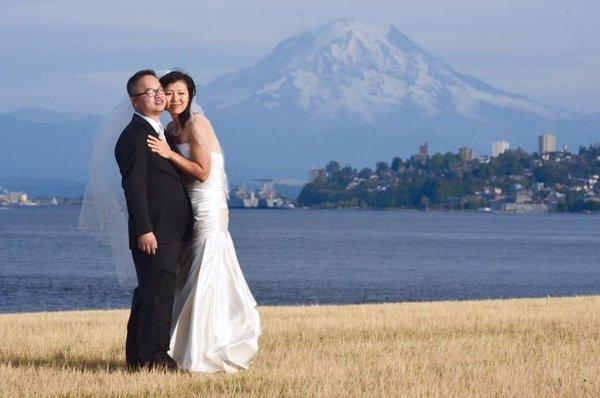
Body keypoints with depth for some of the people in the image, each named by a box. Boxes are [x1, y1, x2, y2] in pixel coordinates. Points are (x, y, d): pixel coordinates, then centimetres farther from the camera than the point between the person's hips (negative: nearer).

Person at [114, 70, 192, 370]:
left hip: (172, 232, 10)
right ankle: (153, 355, -10)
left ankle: (138, 355, 18)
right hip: (154, 233, -10)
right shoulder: (134, 136, -12)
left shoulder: (159, 132, 20)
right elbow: (134, 187, -18)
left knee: (150, 293, 13)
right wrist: (144, 230, -23)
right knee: (159, 291, -11)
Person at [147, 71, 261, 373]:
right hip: (192, 212, 10)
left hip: (208, 210, -10)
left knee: (205, 279, -8)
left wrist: (170, 154, -18)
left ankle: (205, 354, -4)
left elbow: (203, 172, -17)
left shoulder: (196, 124, -12)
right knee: (188, 279, 11)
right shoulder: (172, 128, 14)